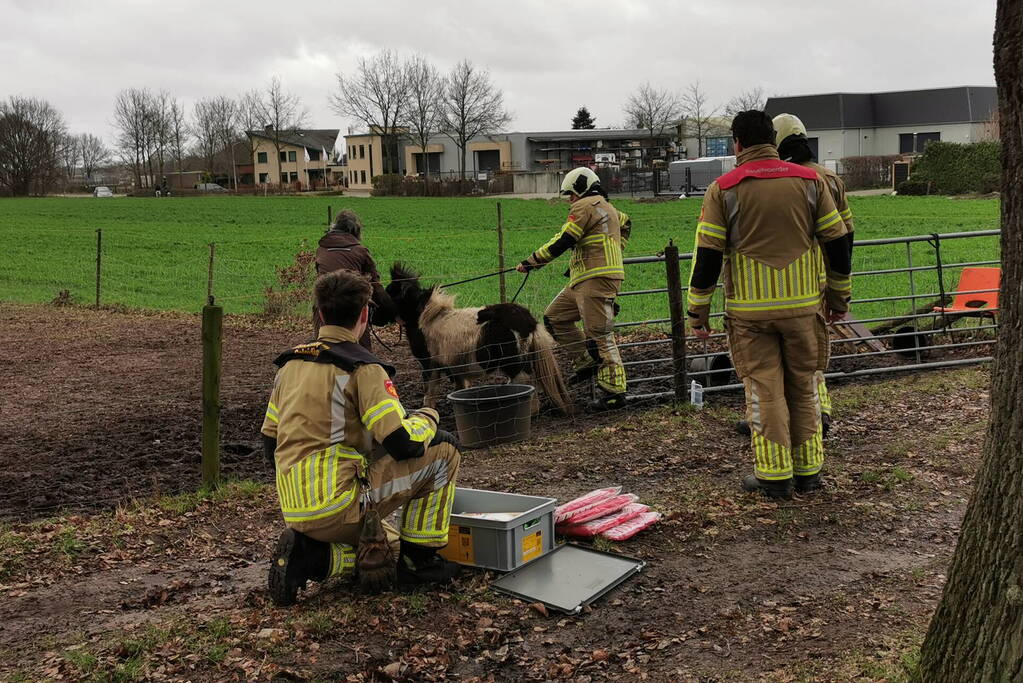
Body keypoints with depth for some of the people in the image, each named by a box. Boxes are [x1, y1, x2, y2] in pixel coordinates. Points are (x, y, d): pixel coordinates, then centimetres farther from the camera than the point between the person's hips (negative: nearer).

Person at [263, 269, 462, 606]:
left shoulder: (290, 363, 13)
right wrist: (427, 418, 6)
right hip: (338, 504, -8)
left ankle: (308, 554, 6)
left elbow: (270, 443, 18)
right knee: (443, 448, 3)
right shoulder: (362, 367, -11)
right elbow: (403, 444, -16)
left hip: (294, 510, 8)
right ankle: (420, 559, 8)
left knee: (385, 548, 31)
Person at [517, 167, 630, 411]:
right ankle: (586, 361, 12)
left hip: (597, 279, -10)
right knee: (554, 317, 14)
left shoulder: (585, 206, -6)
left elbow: (562, 242, -12)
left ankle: (614, 392, -9)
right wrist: (612, 252, 41)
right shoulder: (606, 207, 24)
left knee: (599, 335, -10)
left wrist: (531, 262, -5)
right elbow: (626, 223, 44)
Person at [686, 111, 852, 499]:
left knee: (764, 389, 5)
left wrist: (697, 311, 3)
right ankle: (808, 471, 19)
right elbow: (837, 244, 5)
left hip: (750, 309, -2)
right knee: (804, 387, 13)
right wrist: (839, 297, 16)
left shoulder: (724, 189, -4)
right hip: (803, 305, 2)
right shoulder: (809, 180, 3)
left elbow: (707, 256, -5)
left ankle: (774, 476, 9)